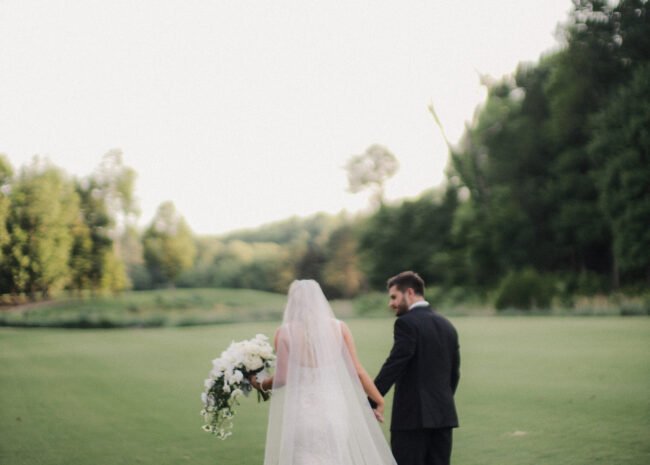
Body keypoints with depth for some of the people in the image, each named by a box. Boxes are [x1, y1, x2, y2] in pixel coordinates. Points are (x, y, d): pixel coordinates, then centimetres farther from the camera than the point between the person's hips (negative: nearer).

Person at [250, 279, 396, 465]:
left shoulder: (285, 332, -4)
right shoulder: (339, 328, 1)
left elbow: (283, 377, -5)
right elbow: (357, 371, 1)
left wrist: (260, 385, 15)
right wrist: (379, 400, 10)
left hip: (300, 412, -2)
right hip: (333, 411, 2)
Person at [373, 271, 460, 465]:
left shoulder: (406, 323, -9)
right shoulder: (447, 326, 14)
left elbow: (392, 367, -17)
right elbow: (454, 373, 16)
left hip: (412, 416, -7)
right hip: (443, 414, 7)